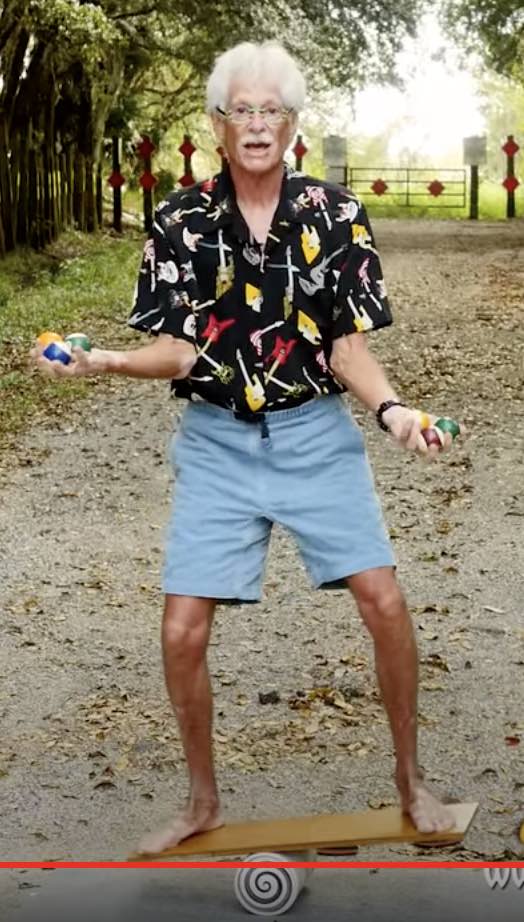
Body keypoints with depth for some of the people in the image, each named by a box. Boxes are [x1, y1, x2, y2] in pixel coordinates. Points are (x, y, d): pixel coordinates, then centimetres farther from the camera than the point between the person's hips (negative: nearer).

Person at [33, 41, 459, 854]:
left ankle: (411, 781, 15)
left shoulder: (334, 215, -5)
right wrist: (104, 362, -26)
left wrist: (392, 410, -23)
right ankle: (203, 802, 20)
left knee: (384, 603, -8)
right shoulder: (181, 222, -4)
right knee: (182, 632, -3)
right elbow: (176, 353, -7)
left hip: (316, 435, 0)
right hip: (217, 444, 1)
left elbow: (348, 347, -5)